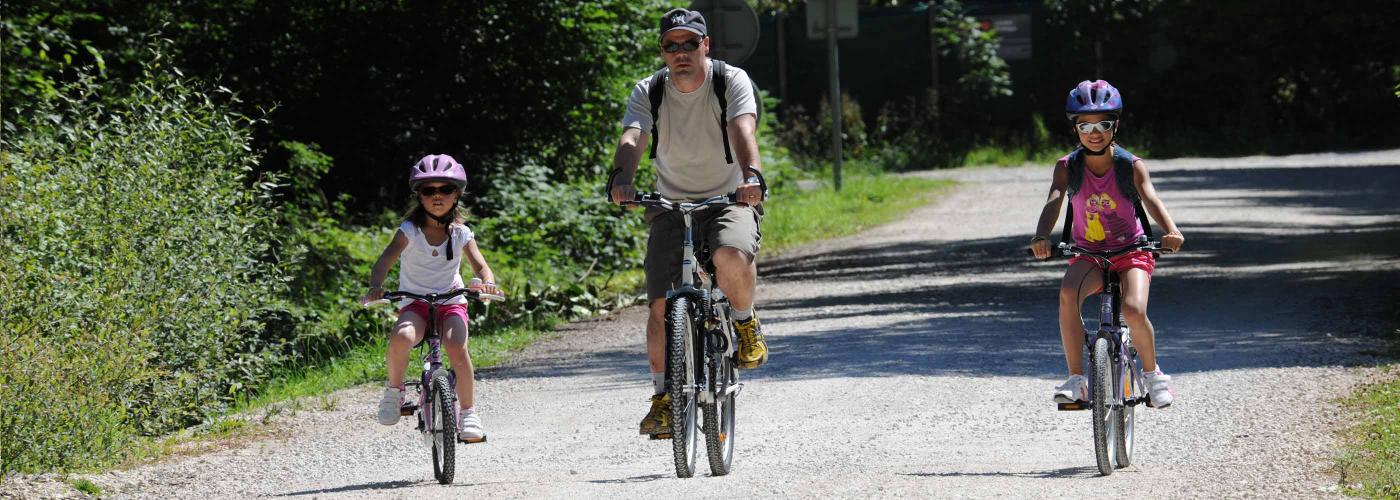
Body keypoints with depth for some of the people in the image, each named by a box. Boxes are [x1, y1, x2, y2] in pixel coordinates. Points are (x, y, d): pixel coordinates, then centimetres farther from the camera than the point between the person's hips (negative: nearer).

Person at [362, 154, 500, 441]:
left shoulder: (461, 234, 0)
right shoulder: (410, 231, -6)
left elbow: (480, 265, -10)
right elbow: (386, 259, -20)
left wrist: (488, 283, -35)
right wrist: (376, 286, -41)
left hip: (451, 302, 1)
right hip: (414, 304, -1)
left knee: (457, 348, -29)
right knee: (401, 338, -34)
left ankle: (467, 412, -13)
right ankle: (394, 390, -7)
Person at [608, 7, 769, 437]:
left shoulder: (732, 81, -11)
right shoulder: (649, 92, -6)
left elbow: (743, 131, -29)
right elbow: (632, 138, -23)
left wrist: (751, 175, -50)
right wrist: (622, 179, -45)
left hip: (729, 199, -2)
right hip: (671, 205, 2)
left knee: (732, 255, -35)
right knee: (661, 303, -9)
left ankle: (745, 322, -5)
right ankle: (662, 397, 3)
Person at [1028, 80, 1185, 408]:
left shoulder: (1131, 166, -9)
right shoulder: (1068, 167, -5)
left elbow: (1151, 199, -25)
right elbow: (1053, 202, -20)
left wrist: (1170, 231, -45)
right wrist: (1042, 237, -41)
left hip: (1131, 251, -1)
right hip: (1088, 255, 1)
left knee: (1134, 310, -28)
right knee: (1068, 294, -32)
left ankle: (1153, 373, 2)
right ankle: (1076, 380, -25)